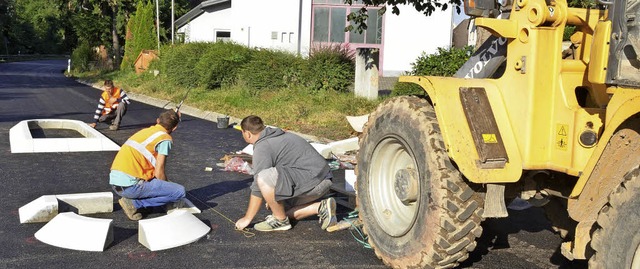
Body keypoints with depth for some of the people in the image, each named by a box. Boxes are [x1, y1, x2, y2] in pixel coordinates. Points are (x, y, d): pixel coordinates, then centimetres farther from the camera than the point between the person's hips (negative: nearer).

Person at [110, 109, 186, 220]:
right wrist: (167, 189, 10)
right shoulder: (165, 138, -5)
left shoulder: (146, 131, 20)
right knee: (180, 192, -6)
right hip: (130, 185, -9)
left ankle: (131, 200, 8)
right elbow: (159, 173, -9)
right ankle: (134, 203, -7)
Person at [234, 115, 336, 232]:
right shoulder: (281, 136, 23)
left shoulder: (262, 147, -8)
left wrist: (247, 218, -2)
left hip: (312, 180, -11)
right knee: (283, 208, 20)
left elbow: (258, 188, -11)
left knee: (263, 178, -20)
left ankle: (280, 220, -4)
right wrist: (273, 198, 48)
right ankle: (321, 207, 9)